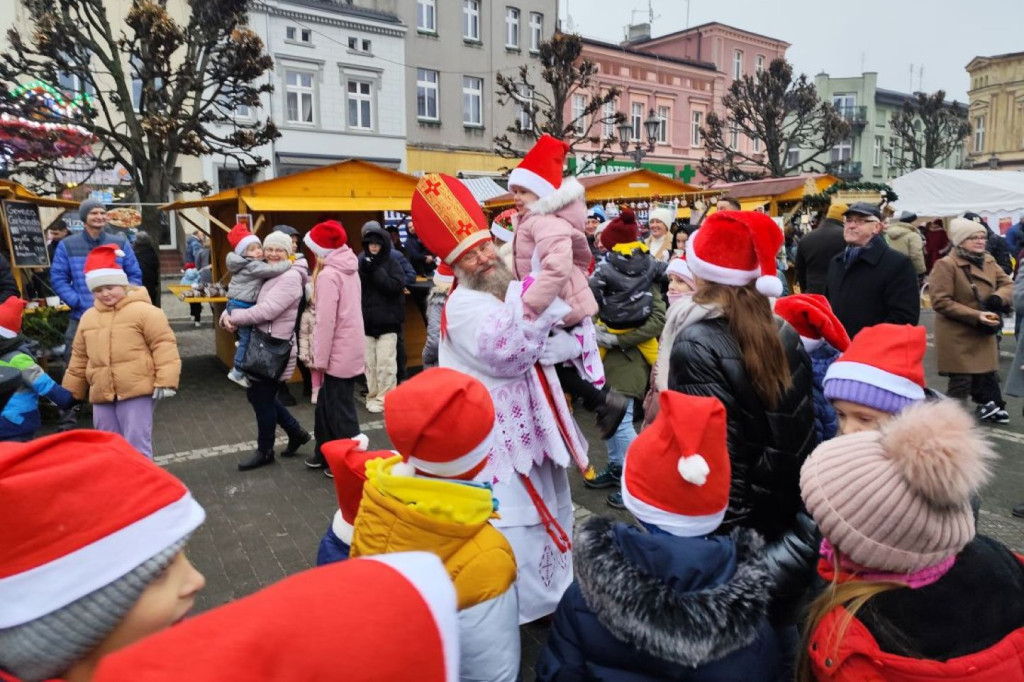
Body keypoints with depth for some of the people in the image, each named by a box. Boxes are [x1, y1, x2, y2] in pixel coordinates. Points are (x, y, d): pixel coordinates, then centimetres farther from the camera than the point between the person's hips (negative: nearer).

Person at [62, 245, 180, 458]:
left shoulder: (143, 310, -7)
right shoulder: (88, 317, 13)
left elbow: (163, 346, -11)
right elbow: (79, 359, 21)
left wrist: (165, 381, -18)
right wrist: (70, 392, 23)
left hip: (137, 392, -7)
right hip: (102, 395, 7)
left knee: (137, 447, -4)